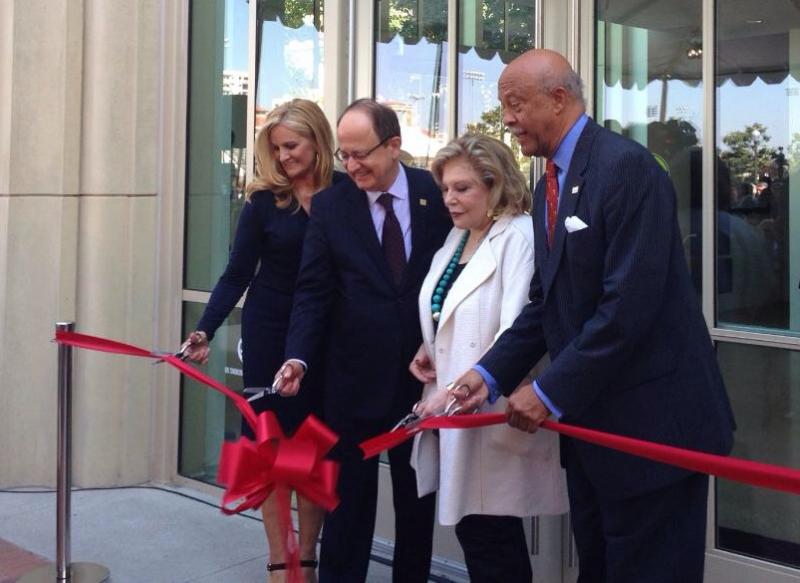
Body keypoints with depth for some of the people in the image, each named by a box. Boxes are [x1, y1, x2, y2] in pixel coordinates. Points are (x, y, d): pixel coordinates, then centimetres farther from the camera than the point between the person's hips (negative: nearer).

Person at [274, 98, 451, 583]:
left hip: (424, 370, 1)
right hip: (355, 375, 0)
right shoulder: (330, 206, -3)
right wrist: (298, 357, -19)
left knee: (417, 493, 14)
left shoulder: (436, 193, -3)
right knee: (349, 493, 8)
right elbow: (314, 291, -6)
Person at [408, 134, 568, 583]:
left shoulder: (520, 237, -17)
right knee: (470, 530, 17)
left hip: (492, 413, -9)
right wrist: (429, 349, 4)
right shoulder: (457, 237, 12)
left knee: (494, 543, 4)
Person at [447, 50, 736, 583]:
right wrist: (492, 373, 0)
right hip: (592, 417, 9)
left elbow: (629, 304, -24)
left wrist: (551, 392, -20)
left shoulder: (626, 167, -18)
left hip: (652, 417, -8)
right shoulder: (550, 184, 11)